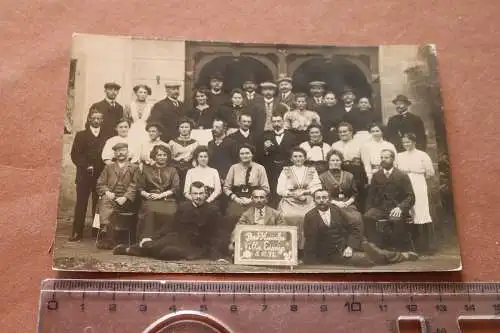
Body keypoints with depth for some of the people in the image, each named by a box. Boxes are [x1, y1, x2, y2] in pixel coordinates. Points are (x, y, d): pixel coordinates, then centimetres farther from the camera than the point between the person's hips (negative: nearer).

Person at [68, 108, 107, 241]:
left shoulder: (106, 137, 11)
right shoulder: (81, 135, 10)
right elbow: (75, 155, 2)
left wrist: (104, 169, -9)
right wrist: (86, 166, -10)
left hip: (101, 175, 0)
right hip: (84, 175, 0)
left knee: (98, 204, -1)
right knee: (81, 204, -2)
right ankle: (77, 232, 2)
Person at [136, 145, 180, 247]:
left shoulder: (172, 170, 19)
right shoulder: (147, 169, 21)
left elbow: (176, 188, 5)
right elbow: (140, 187, 13)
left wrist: (161, 195, -8)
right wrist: (146, 194, -8)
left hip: (167, 199, 0)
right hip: (150, 199, 0)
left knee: (170, 213, -34)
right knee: (151, 211, -35)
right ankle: (146, 238, -38)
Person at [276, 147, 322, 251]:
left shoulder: (312, 171, 18)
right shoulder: (286, 171, 16)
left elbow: (318, 188, 7)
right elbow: (280, 189, 6)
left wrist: (305, 192, -9)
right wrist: (293, 194, -8)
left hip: (308, 202, 0)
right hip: (290, 202, 0)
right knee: (290, 216, -30)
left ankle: (304, 247, -19)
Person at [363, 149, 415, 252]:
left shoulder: (402, 176, 5)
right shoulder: (376, 176, 15)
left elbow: (410, 196, -1)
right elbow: (371, 195, 11)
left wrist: (400, 207, -21)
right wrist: (369, 209, -8)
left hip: (395, 209, -2)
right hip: (379, 208, 3)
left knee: (396, 220, -37)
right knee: (367, 217, -29)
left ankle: (399, 249, -18)